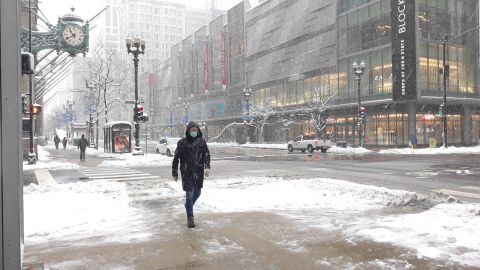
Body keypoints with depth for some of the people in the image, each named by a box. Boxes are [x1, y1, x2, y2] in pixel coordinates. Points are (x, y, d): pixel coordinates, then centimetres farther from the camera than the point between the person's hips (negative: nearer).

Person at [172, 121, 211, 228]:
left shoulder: (202, 142, 3)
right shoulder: (182, 143, -5)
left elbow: (206, 155, 4)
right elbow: (176, 158, -1)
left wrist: (207, 167, -12)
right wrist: (174, 173, -1)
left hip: (199, 172, 4)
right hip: (187, 172, -4)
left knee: (197, 192, 15)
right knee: (189, 194, -5)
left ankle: (188, 206, 44)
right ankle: (190, 218, 5)